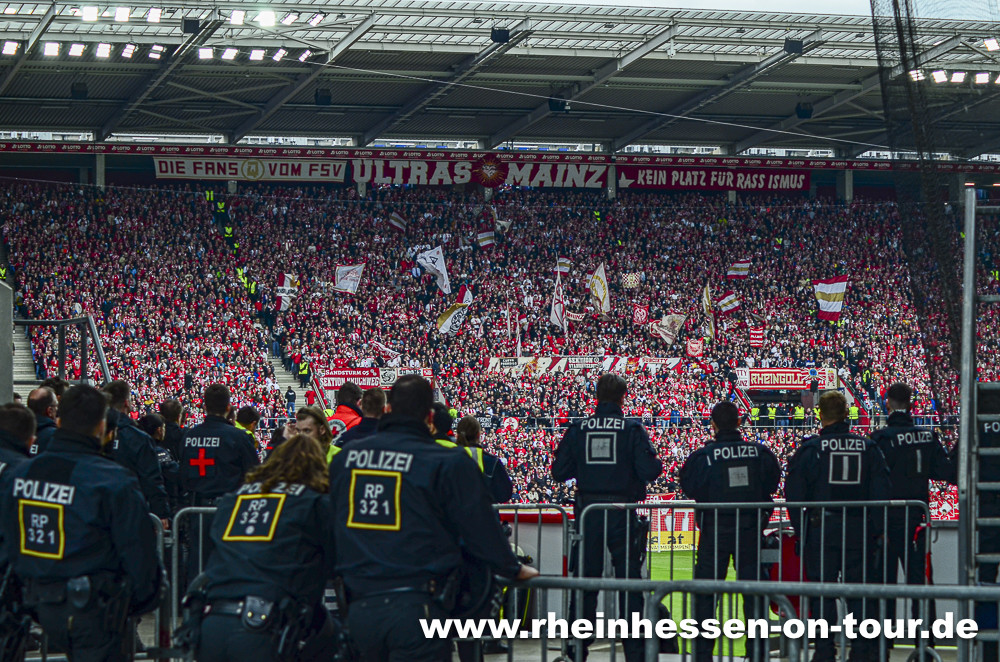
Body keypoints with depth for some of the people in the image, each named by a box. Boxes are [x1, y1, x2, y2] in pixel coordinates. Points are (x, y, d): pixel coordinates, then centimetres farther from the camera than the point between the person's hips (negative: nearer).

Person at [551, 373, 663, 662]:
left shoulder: (578, 429, 1)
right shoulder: (633, 429, -6)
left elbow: (559, 471, 1)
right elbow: (648, 471, -12)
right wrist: (658, 464, 9)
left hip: (587, 511, 2)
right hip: (623, 514, -2)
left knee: (585, 579, 10)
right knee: (628, 579, 3)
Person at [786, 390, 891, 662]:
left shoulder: (810, 448, -3)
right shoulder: (868, 447, 5)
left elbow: (794, 494, -3)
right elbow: (881, 492, 4)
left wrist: (801, 528, 6)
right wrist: (875, 530, 9)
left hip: (820, 529, -2)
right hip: (859, 530, 2)